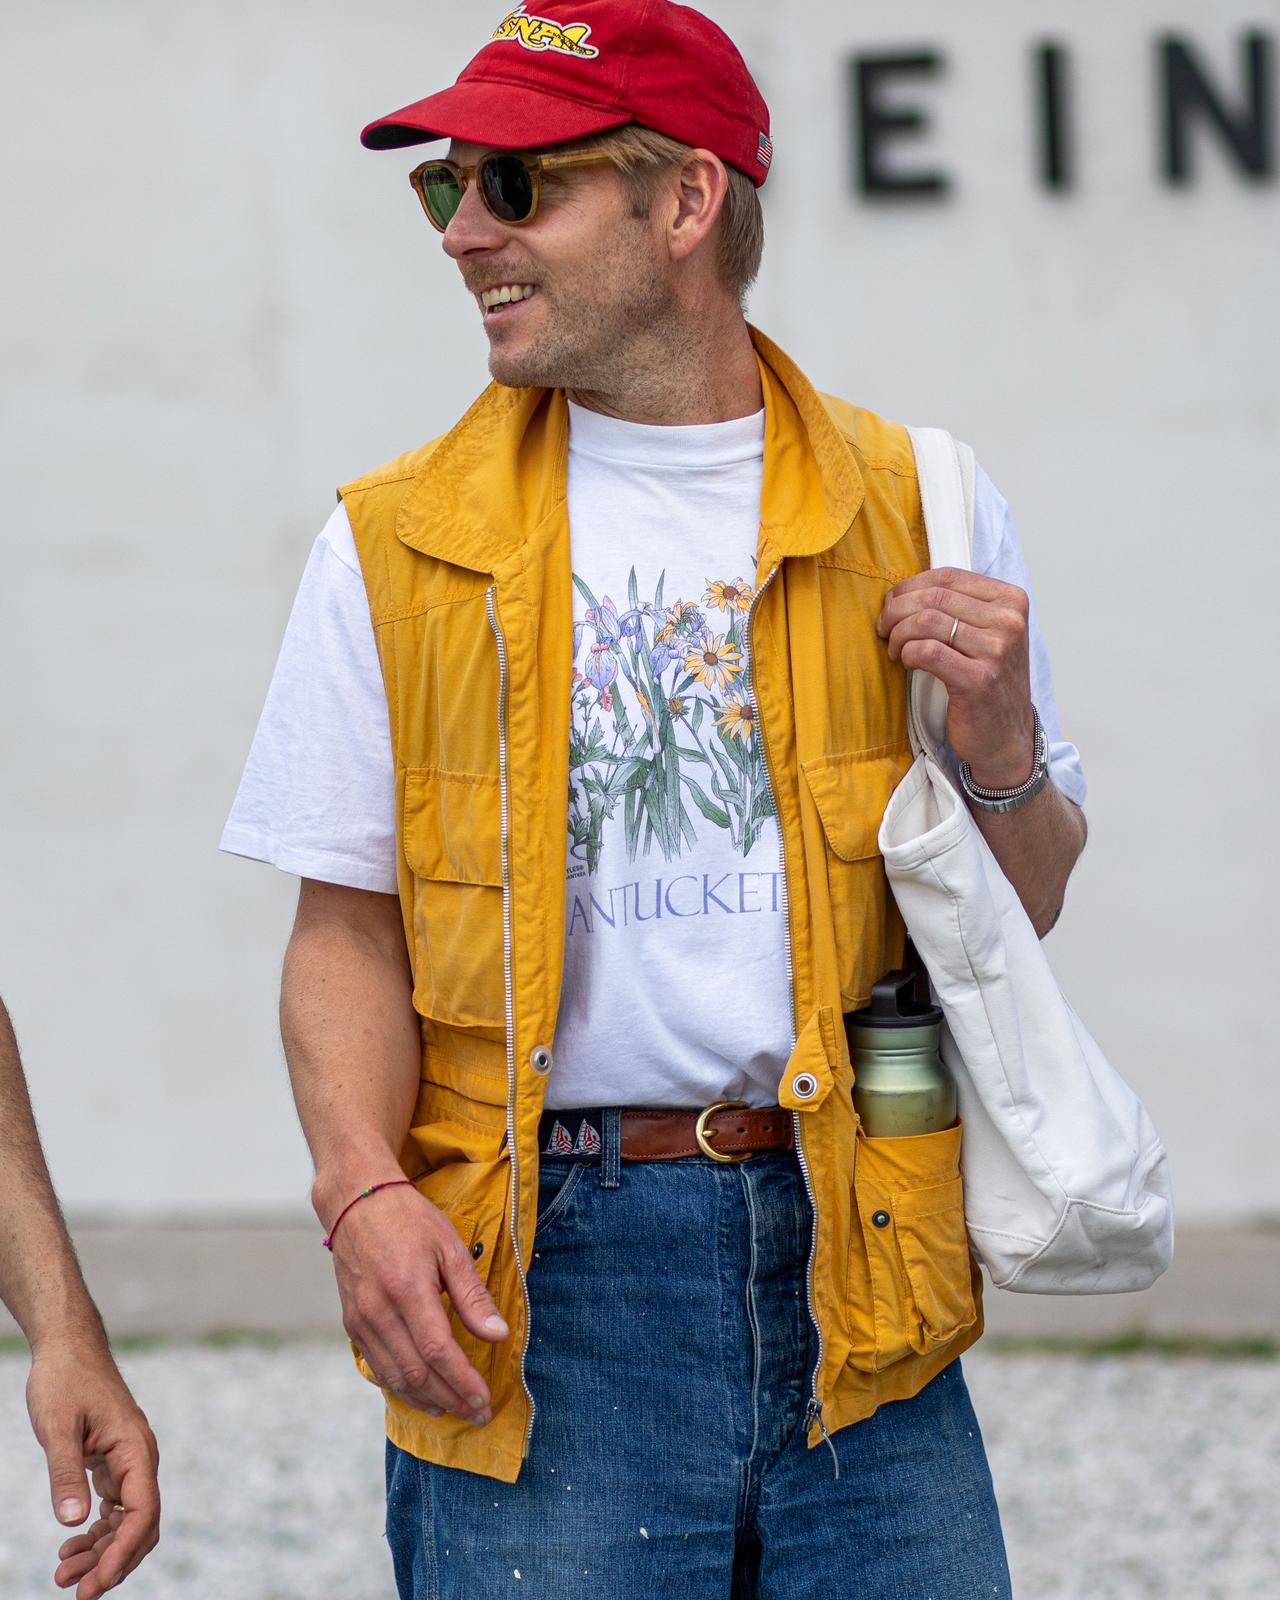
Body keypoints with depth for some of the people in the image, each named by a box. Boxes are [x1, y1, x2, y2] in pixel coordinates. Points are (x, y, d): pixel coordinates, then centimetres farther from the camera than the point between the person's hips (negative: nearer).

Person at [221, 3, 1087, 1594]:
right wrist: (365, 1193, -11)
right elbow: (348, 929, 5)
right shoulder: (396, 546, 6)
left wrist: (1001, 752, -7)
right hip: (535, 1275, -1)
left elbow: (1021, 914, 14)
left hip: (849, 1260, 1)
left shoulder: (918, 515, 8)